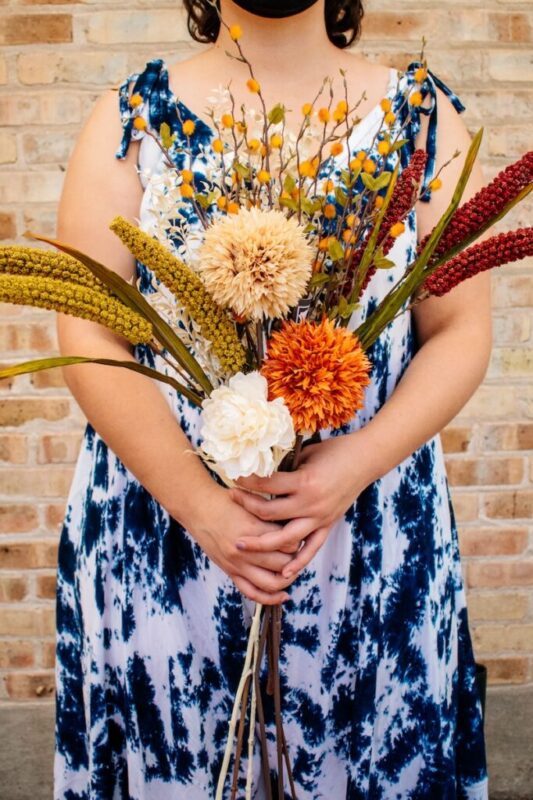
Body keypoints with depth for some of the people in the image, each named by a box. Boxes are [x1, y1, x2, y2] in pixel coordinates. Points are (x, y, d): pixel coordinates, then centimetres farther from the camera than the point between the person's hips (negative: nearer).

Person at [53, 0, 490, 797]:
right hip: (158, 535, 0)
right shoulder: (131, 118, 2)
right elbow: (89, 339, -6)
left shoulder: (425, 119, 4)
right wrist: (202, 506, -17)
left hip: (374, 542, 1)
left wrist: (357, 464, -17)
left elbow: (461, 331, 0)